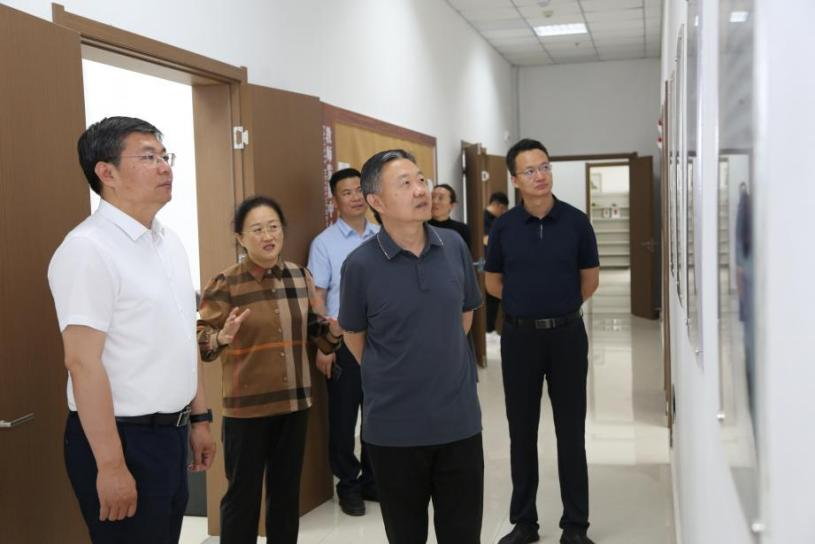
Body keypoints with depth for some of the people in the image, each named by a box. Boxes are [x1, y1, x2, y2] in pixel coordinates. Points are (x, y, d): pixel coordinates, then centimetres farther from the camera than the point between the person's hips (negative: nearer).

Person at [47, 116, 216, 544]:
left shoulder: (169, 241, 9)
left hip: (170, 432, 8)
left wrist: (199, 419, 16)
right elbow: (83, 363, -21)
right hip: (123, 437, -8)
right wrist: (110, 464, -22)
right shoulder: (88, 248, -17)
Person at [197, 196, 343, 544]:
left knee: (287, 493, 17)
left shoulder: (300, 277, 4)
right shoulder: (225, 284, -10)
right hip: (246, 408, -4)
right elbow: (200, 341, -13)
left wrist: (335, 328, -10)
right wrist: (222, 338, -34)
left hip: (294, 402, 5)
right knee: (243, 495, 5)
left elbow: (315, 331, 11)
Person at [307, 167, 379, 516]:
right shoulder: (325, 243, -5)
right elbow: (317, 298, -6)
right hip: (343, 342, -3)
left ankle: (372, 479, 28)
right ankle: (348, 485, 23)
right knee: (343, 417, 7)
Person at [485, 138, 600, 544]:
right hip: (519, 336, 1)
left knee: (571, 431, 5)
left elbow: (590, 279, 8)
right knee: (522, 431, 9)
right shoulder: (503, 227, -1)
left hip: (567, 334, -1)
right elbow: (493, 283, 10)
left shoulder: (575, 221, -3)